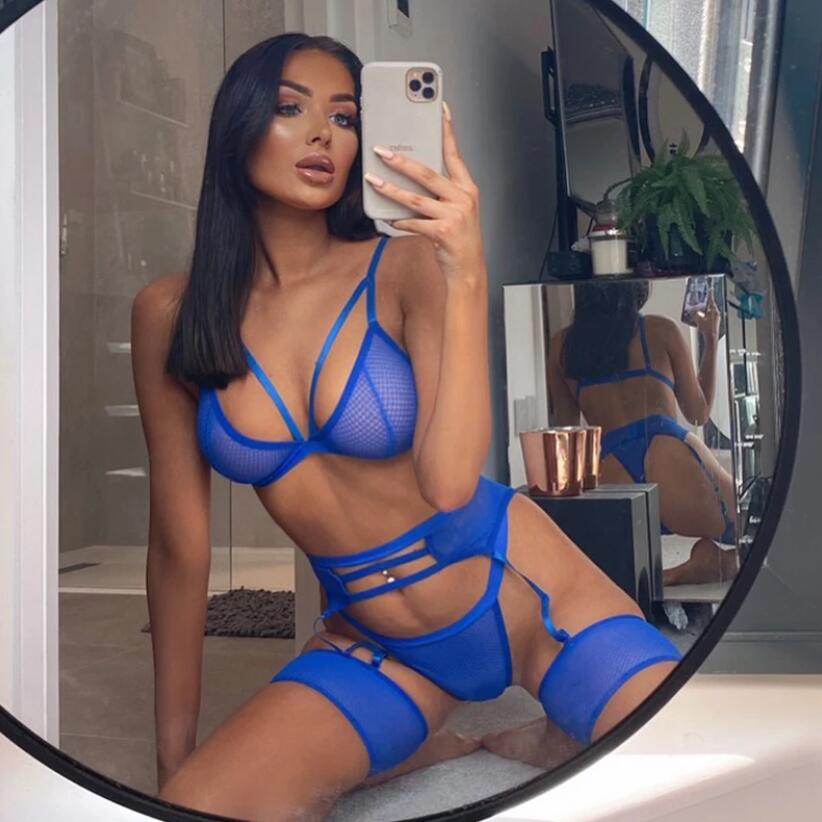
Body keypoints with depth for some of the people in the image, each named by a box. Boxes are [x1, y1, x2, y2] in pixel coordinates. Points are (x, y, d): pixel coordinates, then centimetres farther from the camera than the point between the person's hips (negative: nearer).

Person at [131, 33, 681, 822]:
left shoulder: (407, 266, -12)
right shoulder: (170, 313, -6)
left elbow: (449, 481, -24)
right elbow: (180, 543, -2)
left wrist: (467, 278, -35)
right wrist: (173, 754, 4)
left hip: (523, 586, -1)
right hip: (371, 642, 2)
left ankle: (540, 742, 15)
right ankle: (423, 752, 7)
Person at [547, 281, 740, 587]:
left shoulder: (562, 344, 14)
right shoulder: (660, 329, 8)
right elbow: (699, 412, 21)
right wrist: (711, 340, 30)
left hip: (611, 478, 2)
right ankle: (719, 560, -15)